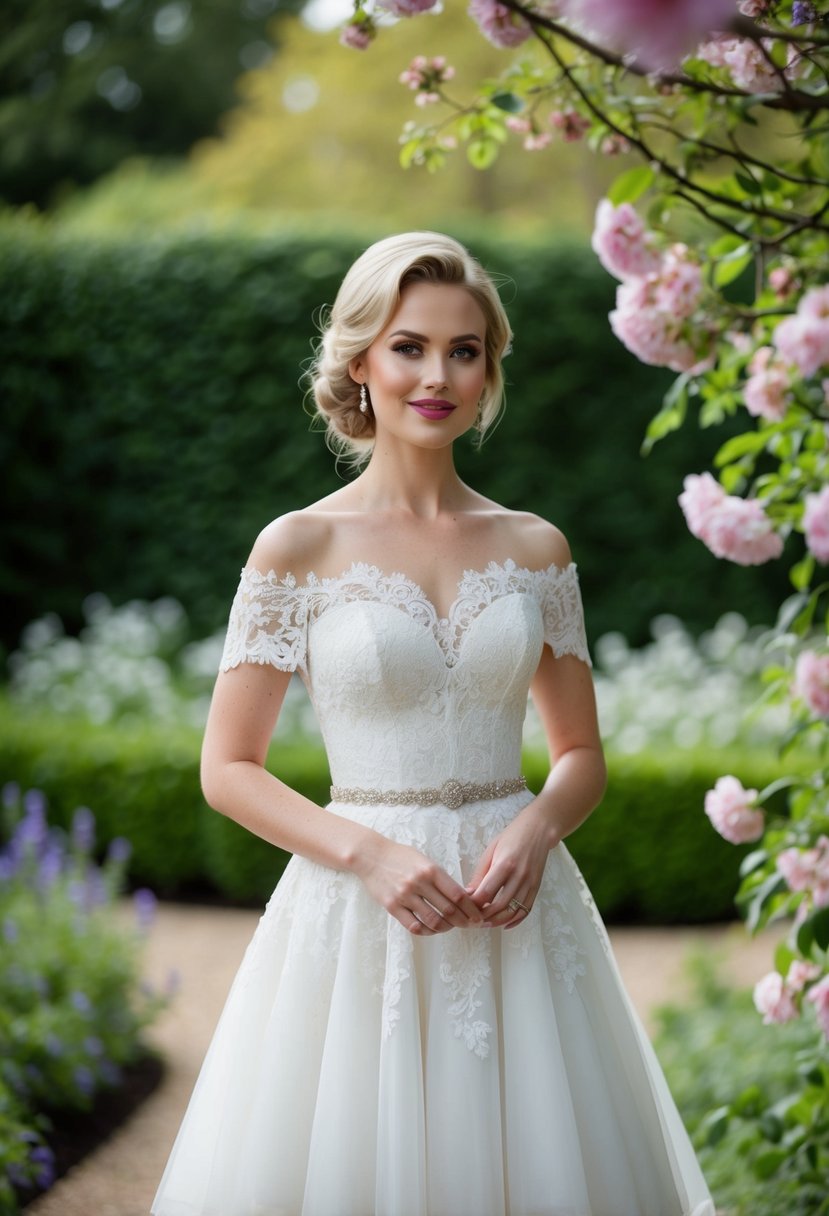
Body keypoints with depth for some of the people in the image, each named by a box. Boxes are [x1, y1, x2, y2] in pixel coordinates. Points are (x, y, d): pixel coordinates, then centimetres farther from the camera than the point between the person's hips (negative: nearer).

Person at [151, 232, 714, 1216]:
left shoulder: (534, 548, 5)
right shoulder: (299, 548, -2)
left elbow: (583, 754, 12)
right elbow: (227, 770, -1)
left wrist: (535, 829, -9)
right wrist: (367, 852, -15)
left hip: (513, 907, 3)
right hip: (358, 911, -2)